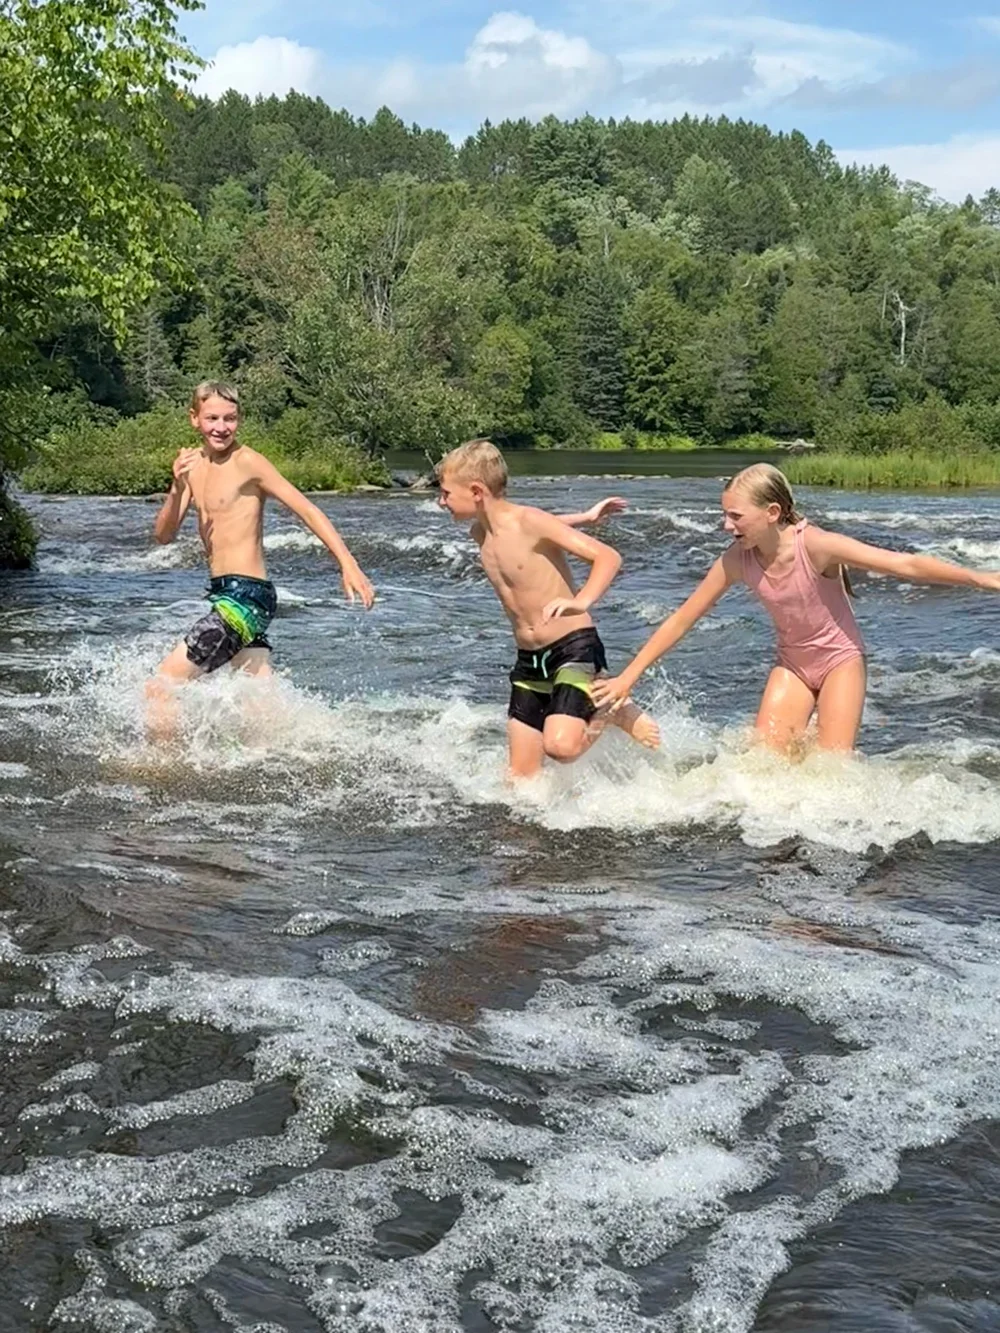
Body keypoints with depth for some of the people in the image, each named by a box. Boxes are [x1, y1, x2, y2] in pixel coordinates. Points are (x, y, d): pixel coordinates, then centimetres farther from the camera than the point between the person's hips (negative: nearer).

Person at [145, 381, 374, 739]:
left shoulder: (247, 462, -10)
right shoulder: (193, 463, 11)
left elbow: (307, 511, -13)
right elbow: (163, 535, 6)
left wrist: (348, 564, -22)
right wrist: (177, 490, -13)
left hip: (246, 596, -8)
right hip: (225, 595, 8)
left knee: (158, 689, -8)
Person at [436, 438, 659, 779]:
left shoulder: (530, 522, -15)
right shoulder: (480, 533, 6)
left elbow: (608, 556, -19)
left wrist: (582, 601, -35)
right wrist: (583, 519, 22)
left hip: (574, 648, -7)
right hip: (528, 661, 7)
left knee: (560, 746, -28)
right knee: (520, 777, 0)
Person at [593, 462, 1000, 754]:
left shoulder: (814, 545, -30)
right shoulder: (737, 562, -17)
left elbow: (905, 565, -29)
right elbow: (681, 621, -9)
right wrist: (628, 677, -9)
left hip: (840, 661, -4)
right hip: (791, 664, 4)